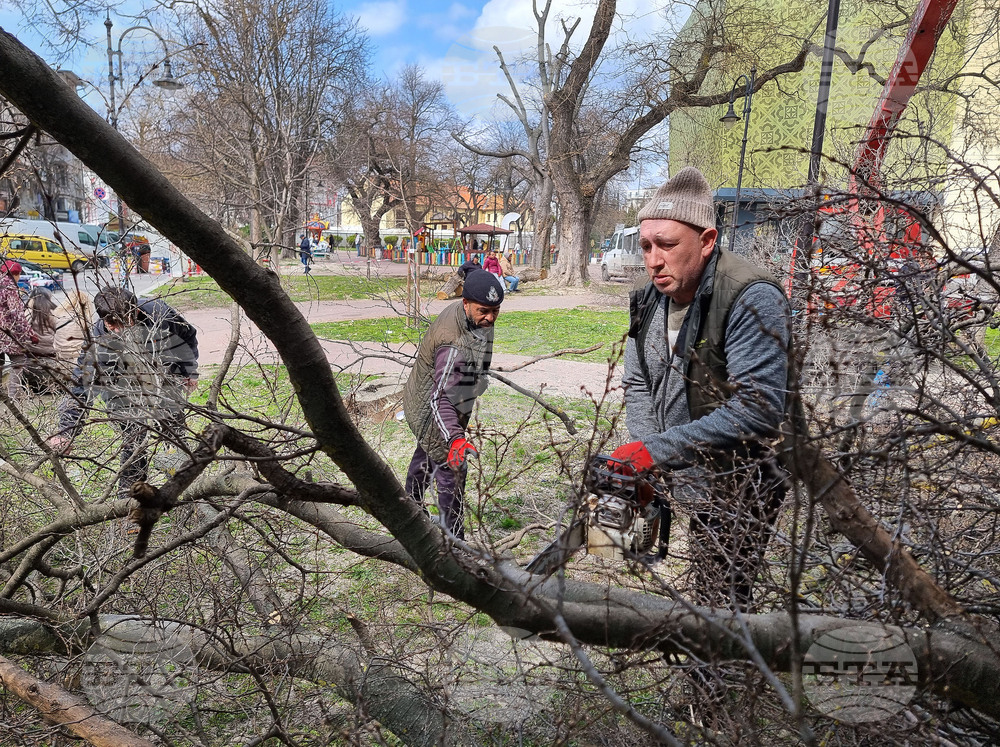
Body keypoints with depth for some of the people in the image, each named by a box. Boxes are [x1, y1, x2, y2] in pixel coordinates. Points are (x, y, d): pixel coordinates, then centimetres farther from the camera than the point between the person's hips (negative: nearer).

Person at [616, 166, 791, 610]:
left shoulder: (752, 300, -25)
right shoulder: (651, 299, 0)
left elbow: (757, 410, -31)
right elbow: (637, 385, 4)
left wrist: (657, 452, -32)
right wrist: (647, 466, -10)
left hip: (741, 491, -8)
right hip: (695, 485, 8)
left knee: (719, 606, -2)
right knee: (704, 593, 23)